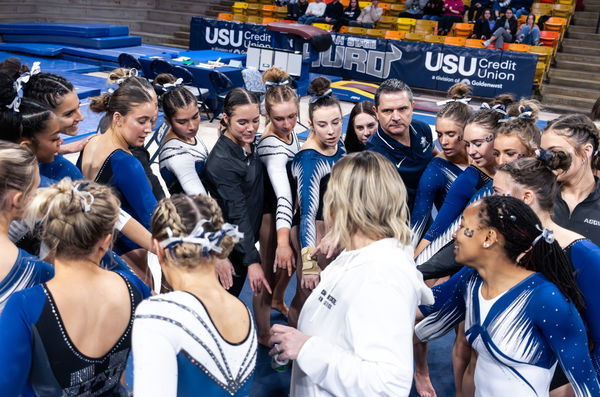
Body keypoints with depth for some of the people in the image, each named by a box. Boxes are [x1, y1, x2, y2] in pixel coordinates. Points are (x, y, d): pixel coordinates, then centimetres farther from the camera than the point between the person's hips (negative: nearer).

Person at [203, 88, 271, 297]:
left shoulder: (248, 143, -1)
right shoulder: (221, 162, -27)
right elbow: (237, 213, -28)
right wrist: (253, 261, -29)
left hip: (246, 237, 8)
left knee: (233, 295, 21)